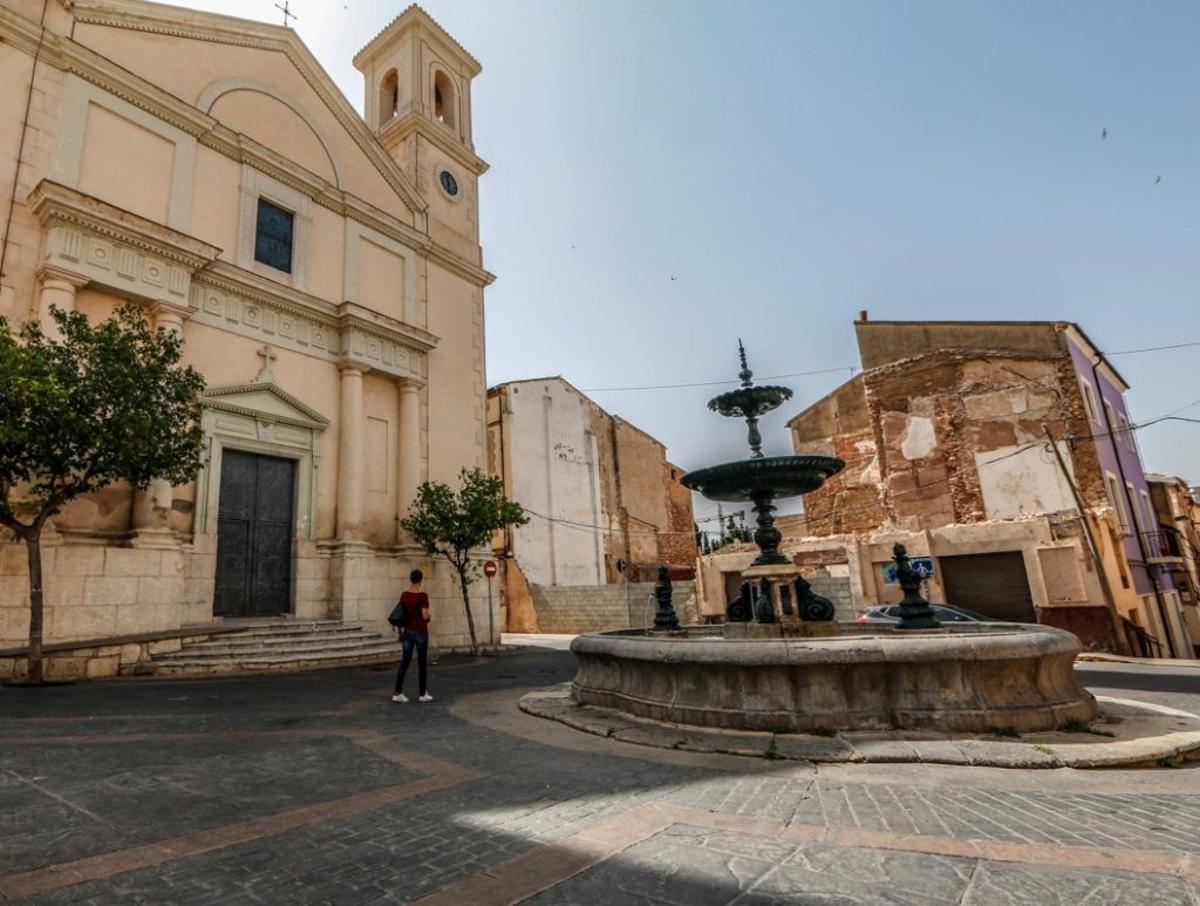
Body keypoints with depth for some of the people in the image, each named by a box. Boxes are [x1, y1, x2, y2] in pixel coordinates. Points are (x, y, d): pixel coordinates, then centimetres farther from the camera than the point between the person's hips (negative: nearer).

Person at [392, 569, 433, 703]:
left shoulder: (404, 595, 2)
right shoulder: (423, 596, -15)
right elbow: (425, 616, -18)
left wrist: (400, 631, 17)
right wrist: (429, 615, 5)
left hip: (408, 631, 5)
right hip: (420, 632, -5)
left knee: (404, 662, 9)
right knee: (422, 663, 6)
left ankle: (398, 693, 5)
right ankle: (423, 694, 15)